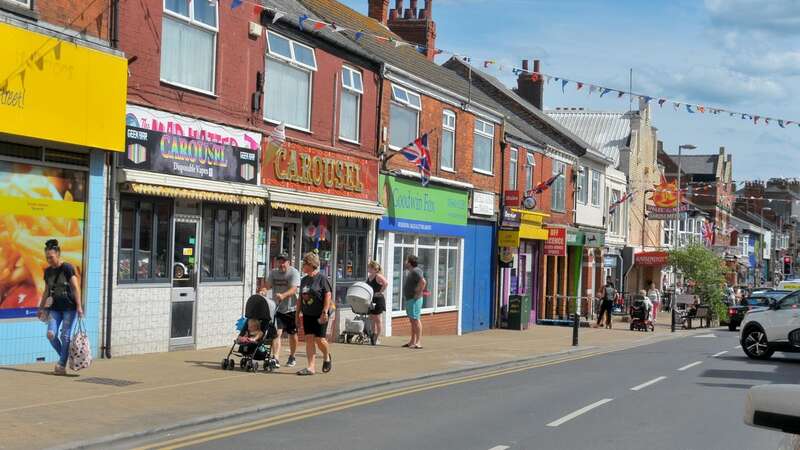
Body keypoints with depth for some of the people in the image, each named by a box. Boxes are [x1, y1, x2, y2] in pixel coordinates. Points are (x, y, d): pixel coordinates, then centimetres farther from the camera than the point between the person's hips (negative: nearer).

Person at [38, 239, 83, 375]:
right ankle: (64, 358, 12)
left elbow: (76, 287, -11)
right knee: (51, 334, -8)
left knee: (65, 336, -6)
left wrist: (79, 306, -15)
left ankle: (62, 365, 0)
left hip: (69, 308, -5)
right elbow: (47, 291, 18)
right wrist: (41, 307, 18)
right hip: (55, 308, 5)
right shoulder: (48, 271, 8)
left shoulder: (67, 268, -9)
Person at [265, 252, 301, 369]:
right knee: (277, 332, -12)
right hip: (277, 308, 3)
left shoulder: (294, 273, -10)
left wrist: (283, 295, -40)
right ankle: (276, 359, -18)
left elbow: (294, 289, -22)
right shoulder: (274, 272, 6)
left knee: (292, 335, 12)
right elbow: (268, 285, 1)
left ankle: (292, 357, 31)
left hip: (291, 308, -2)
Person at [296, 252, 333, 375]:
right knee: (309, 339, 1)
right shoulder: (304, 280, 12)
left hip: (319, 315, -6)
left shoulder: (322, 278, -9)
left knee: (319, 339, -6)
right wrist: (299, 312, 13)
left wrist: (325, 312, -17)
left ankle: (327, 357, 24)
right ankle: (311, 367, 1)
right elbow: (301, 297, 18)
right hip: (307, 314, 6)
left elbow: (328, 295, -12)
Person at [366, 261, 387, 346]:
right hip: (371, 300, 8)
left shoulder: (378, 276, -14)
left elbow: (385, 283, -29)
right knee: (371, 319, 12)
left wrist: (379, 292, -24)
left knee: (378, 319, 0)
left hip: (378, 299, -8)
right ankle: (373, 335, 22)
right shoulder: (369, 276, 11)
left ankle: (377, 337, 6)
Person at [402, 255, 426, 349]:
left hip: (414, 299, -11)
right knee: (412, 320, 14)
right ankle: (412, 341, 20)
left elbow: (423, 282, -30)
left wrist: (418, 293, -22)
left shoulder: (416, 271, -16)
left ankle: (418, 342, -11)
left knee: (415, 319, -11)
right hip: (408, 299, 11)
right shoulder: (409, 271, 16)